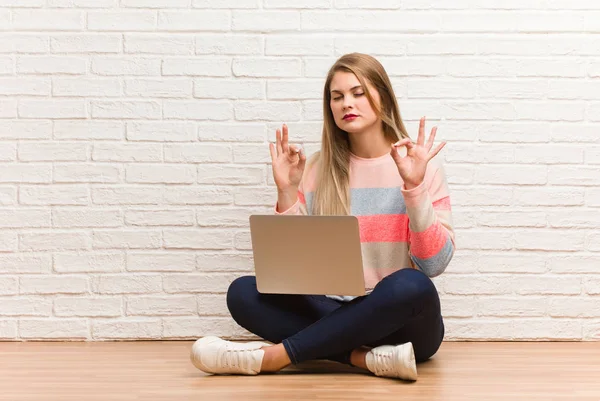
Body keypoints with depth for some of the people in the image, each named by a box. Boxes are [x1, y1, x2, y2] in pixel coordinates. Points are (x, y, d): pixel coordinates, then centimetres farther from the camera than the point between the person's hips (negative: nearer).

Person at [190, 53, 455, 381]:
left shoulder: (421, 165, -3)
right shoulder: (318, 167, 5)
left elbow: (434, 265, -12)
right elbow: (292, 261, 1)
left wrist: (414, 187, -22)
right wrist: (287, 192, -10)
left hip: (403, 322, -2)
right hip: (336, 316, 3)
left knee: (410, 285, -37)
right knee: (243, 293, -19)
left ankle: (272, 356, -28)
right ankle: (369, 358, -28)